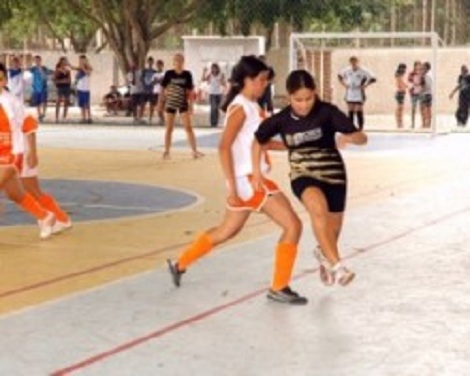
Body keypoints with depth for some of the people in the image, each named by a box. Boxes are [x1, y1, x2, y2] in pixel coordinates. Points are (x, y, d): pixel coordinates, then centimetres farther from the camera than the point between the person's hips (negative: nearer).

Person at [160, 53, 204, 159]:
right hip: (170, 103, -1)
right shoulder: (169, 74, -6)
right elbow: (163, 89, 0)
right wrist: (161, 102, -2)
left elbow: (190, 91, 1)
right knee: (169, 128, 6)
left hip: (183, 103, 1)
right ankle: (166, 152, 14)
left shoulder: (187, 74, -3)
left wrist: (190, 105, -2)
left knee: (188, 127, -3)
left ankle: (195, 151, -2)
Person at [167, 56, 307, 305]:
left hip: (252, 179, 9)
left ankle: (180, 264, 34)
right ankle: (279, 288, 0)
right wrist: (232, 188, -25)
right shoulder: (240, 108, -15)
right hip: (248, 180, -9)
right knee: (293, 225, -8)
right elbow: (224, 148, -22)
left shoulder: (251, 106, 12)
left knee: (227, 230, 21)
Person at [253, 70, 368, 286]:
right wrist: (256, 170, 4)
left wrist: (348, 138, -36)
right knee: (318, 207, -34)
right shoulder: (281, 120, -8)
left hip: (333, 175, 1)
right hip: (303, 176, -1)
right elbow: (259, 140, 11)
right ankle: (337, 266, -35)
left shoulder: (327, 112, -15)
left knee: (332, 231, 11)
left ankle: (324, 254, 50)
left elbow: (362, 138, -15)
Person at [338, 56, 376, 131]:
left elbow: (373, 79, -9)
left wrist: (365, 86, -13)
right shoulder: (347, 70, 3)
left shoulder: (363, 71, -10)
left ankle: (360, 127, 2)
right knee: (350, 112, 8)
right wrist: (344, 84, 8)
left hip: (359, 96, -4)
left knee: (359, 112, -5)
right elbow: (339, 76, 20)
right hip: (349, 95, 4)